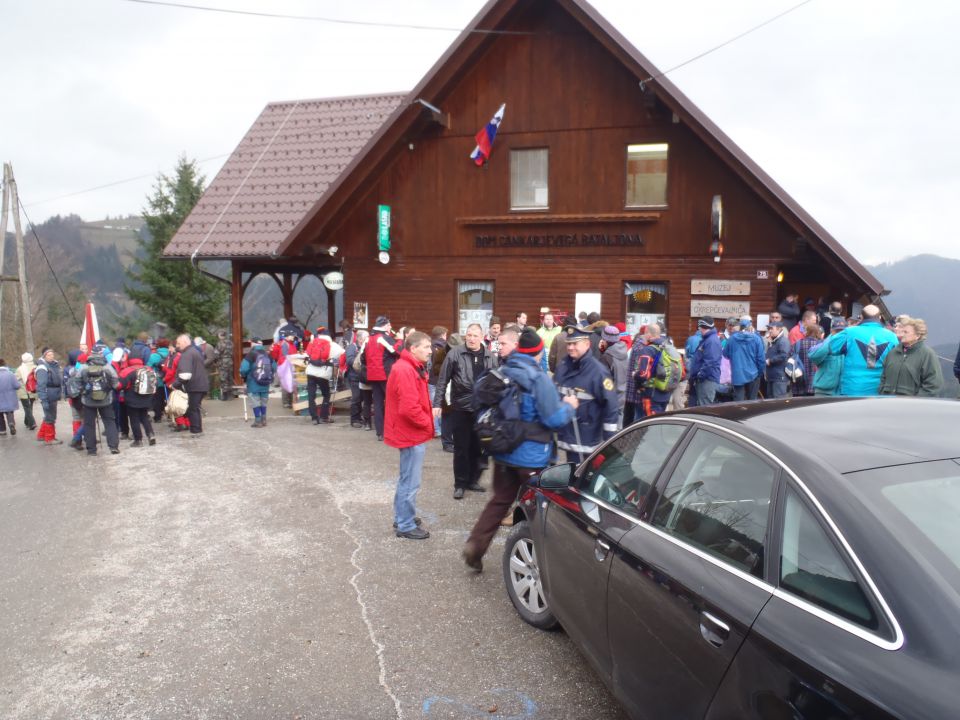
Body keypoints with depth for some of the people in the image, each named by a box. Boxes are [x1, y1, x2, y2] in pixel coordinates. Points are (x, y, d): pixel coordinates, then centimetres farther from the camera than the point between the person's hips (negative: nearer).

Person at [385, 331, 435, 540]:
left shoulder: (412, 368, 11)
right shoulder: (405, 371, -22)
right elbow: (409, 408, -27)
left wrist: (426, 422, 7)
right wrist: (428, 424, -14)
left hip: (412, 432, 11)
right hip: (412, 434, -11)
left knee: (406, 479, 21)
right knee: (410, 482, -1)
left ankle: (402, 517, 33)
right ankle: (406, 526, 9)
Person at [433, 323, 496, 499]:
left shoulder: (489, 356, 3)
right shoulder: (455, 353, -7)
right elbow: (443, 380, -5)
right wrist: (437, 403, -10)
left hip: (482, 409, 3)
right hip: (461, 408, -3)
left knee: (478, 447, 12)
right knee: (461, 448, 5)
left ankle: (473, 480, 27)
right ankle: (460, 483, 17)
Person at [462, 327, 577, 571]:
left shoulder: (501, 373, 1)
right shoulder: (538, 377, -17)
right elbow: (553, 419, -18)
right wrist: (569, 406, 0)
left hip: (503, 451, 5)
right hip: (532, 455, -5)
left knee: (500, 500, 16)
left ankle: (475, 546, 9)